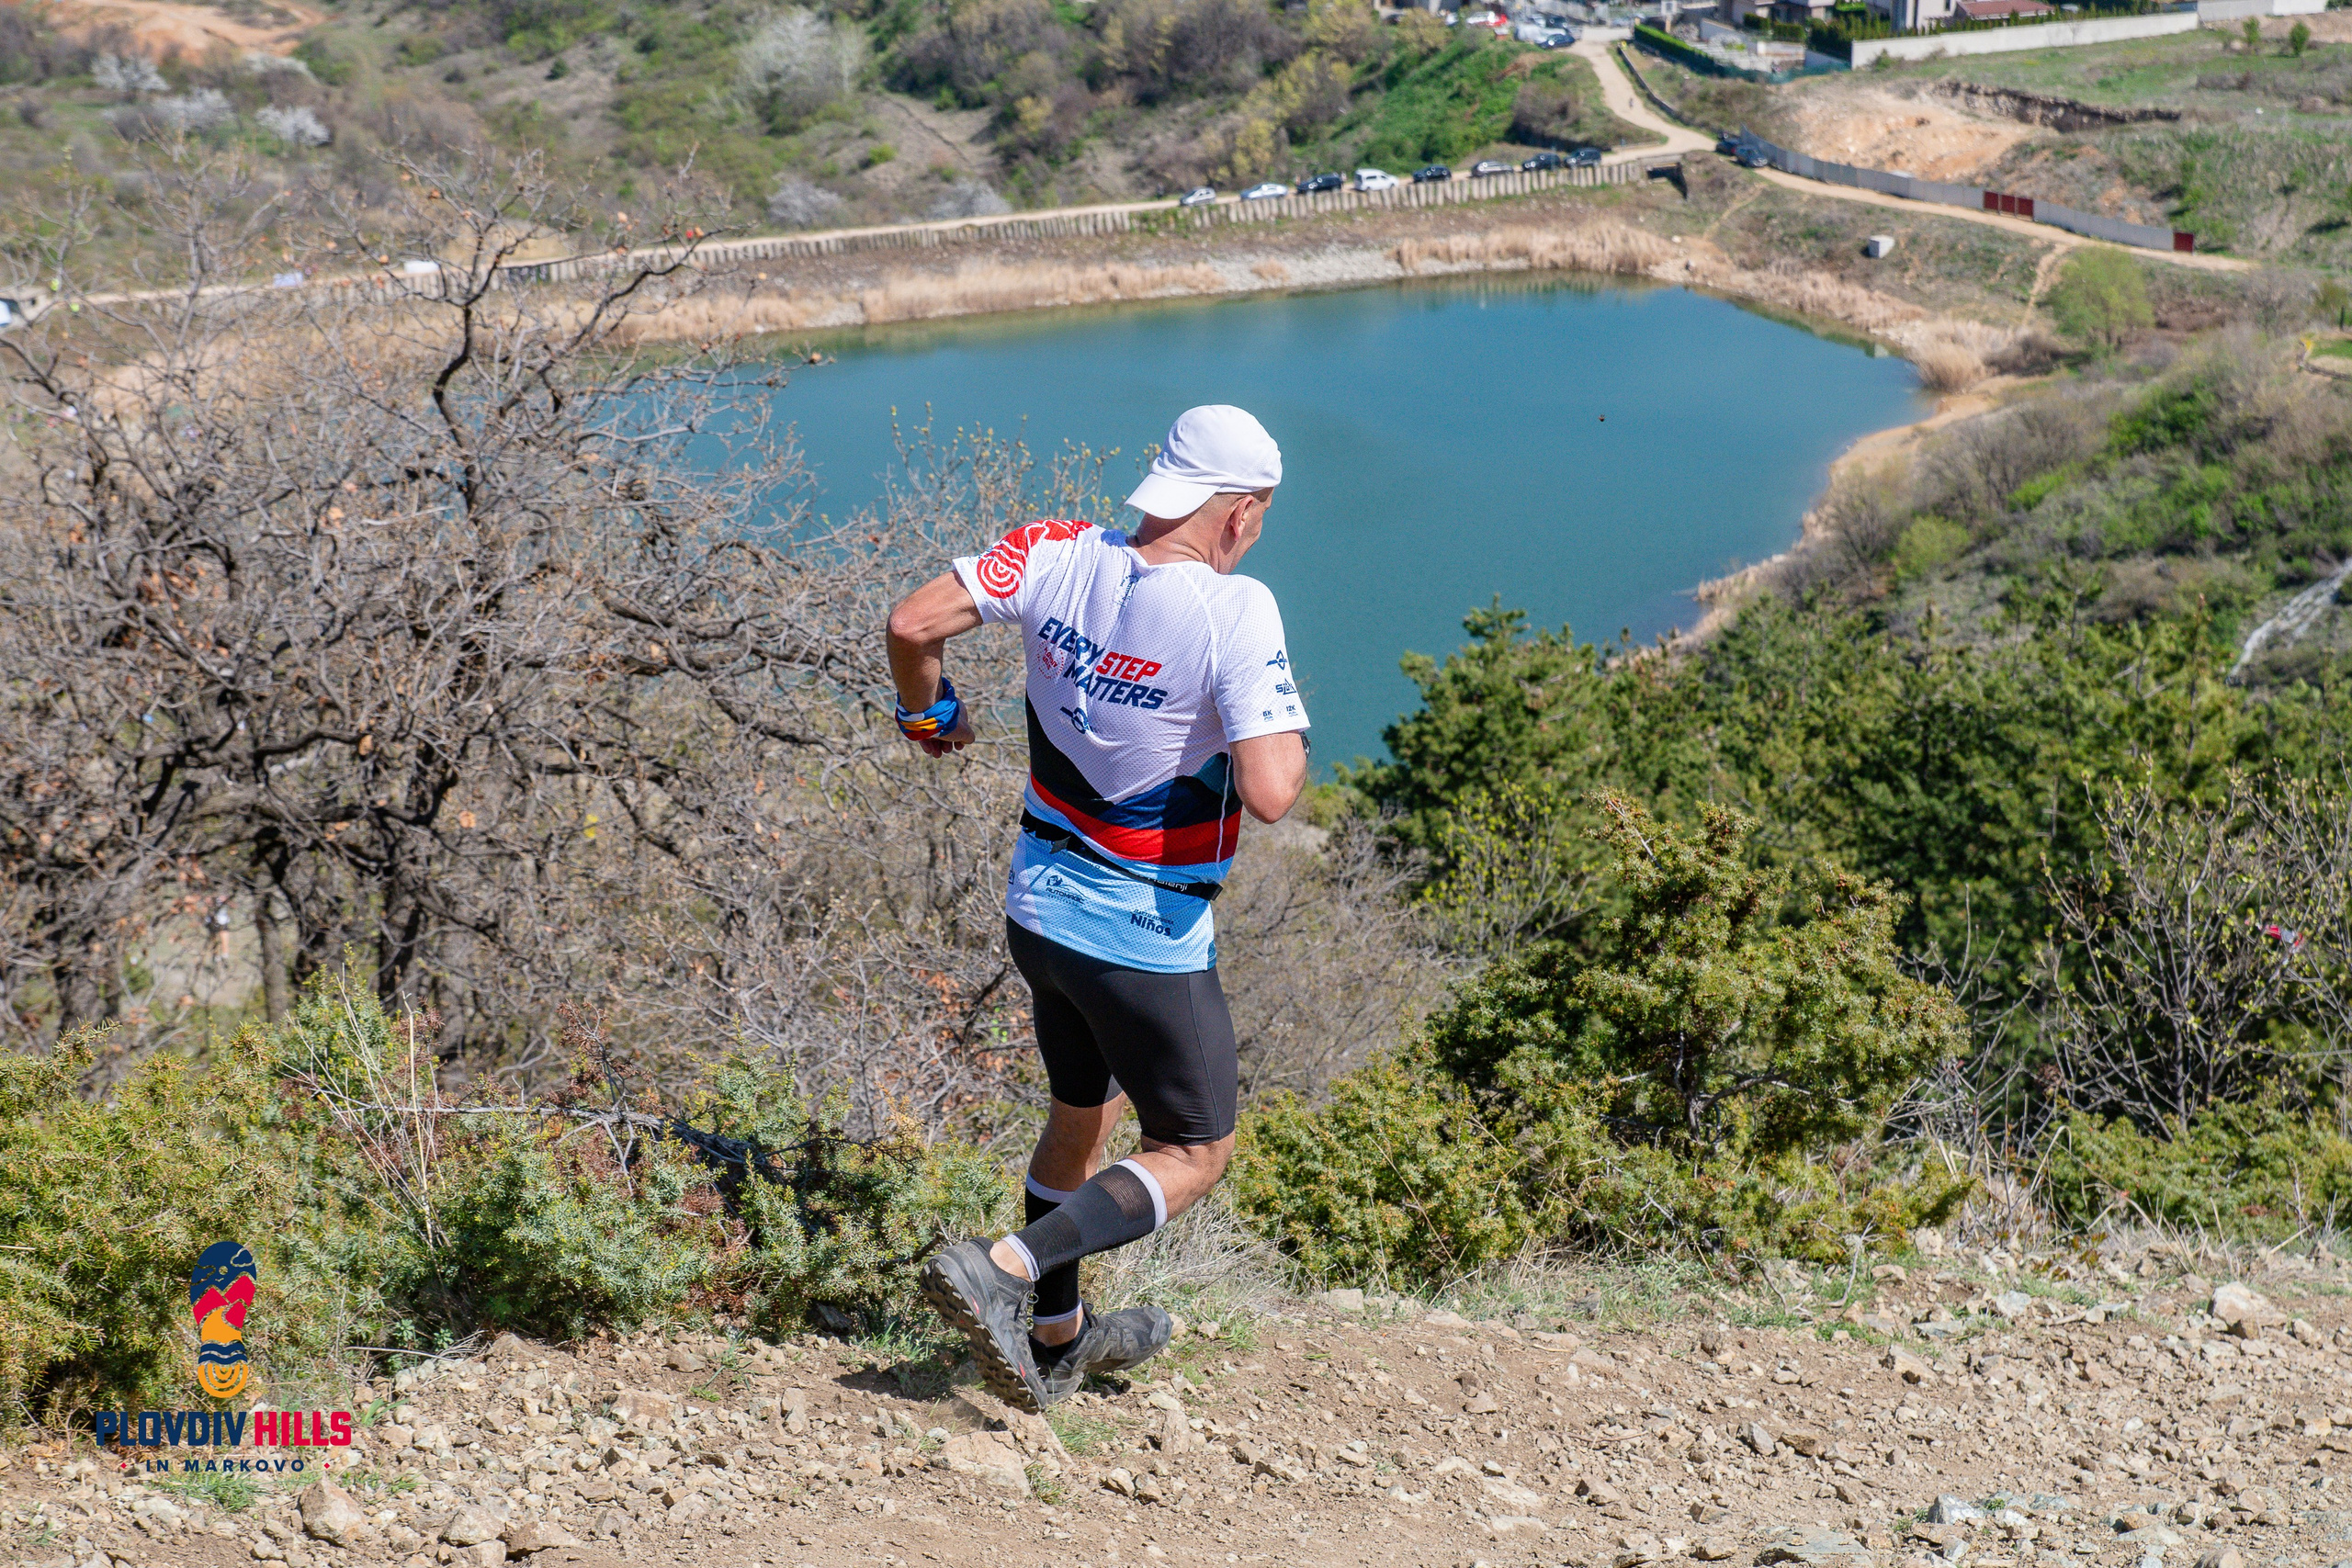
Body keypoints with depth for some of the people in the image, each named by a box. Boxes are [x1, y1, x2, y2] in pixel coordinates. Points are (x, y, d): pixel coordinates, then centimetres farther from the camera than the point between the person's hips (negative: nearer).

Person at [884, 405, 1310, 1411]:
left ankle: (1056, 1338, 40)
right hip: (1145, 941, -7)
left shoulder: (1058, 556, -8)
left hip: (1039, 910, 7)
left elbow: (914, 622, -12)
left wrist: (926, 713, 8)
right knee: (1195, 1155, 10)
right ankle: (1004, 1269, -9)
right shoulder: (1236, 613, -23)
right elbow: (1269, 796, -29)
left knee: (1084, 1112, 27)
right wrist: (1290, 735, -7)